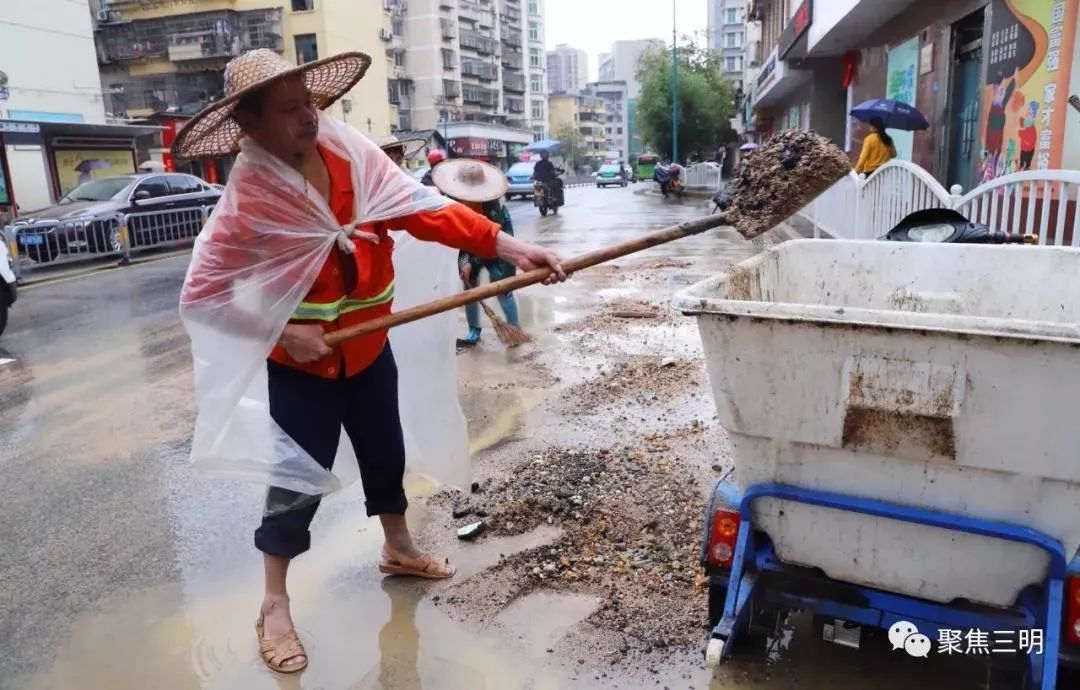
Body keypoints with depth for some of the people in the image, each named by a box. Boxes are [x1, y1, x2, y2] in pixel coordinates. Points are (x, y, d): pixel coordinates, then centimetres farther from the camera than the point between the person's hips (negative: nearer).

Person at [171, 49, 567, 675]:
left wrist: (507, 244, -25)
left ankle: (399, 549, 46)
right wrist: (284, 334, -24)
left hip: (369, 349, 5)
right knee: (299, 479, 6)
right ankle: (275, 604, 28)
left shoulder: (350, 152, -10)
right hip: (302, 365, -5)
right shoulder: (248, 202, -23)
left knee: (386, 453, 20)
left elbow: (422, 207, -16)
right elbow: (201, 296, -18)